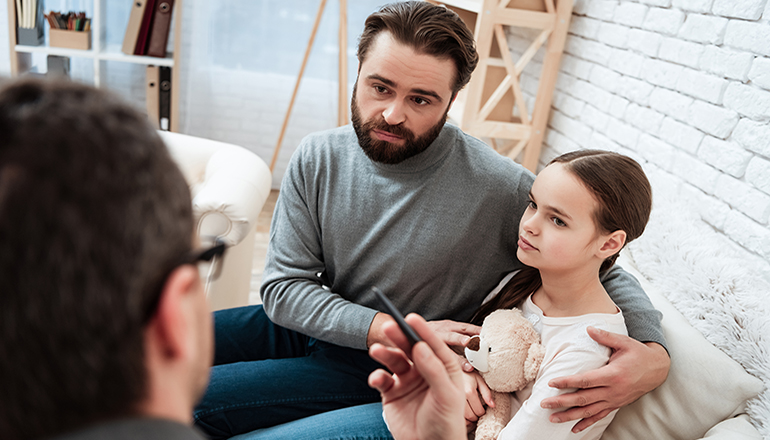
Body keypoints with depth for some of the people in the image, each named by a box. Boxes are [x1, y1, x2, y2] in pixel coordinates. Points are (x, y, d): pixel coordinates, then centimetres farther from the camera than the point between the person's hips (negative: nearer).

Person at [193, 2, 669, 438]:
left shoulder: (504, 189, -24)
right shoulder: (318, 158, -12)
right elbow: (285, 287, -11)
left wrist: (654, 353, -31)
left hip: (383, 371, -4)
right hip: (311, 324, 5)